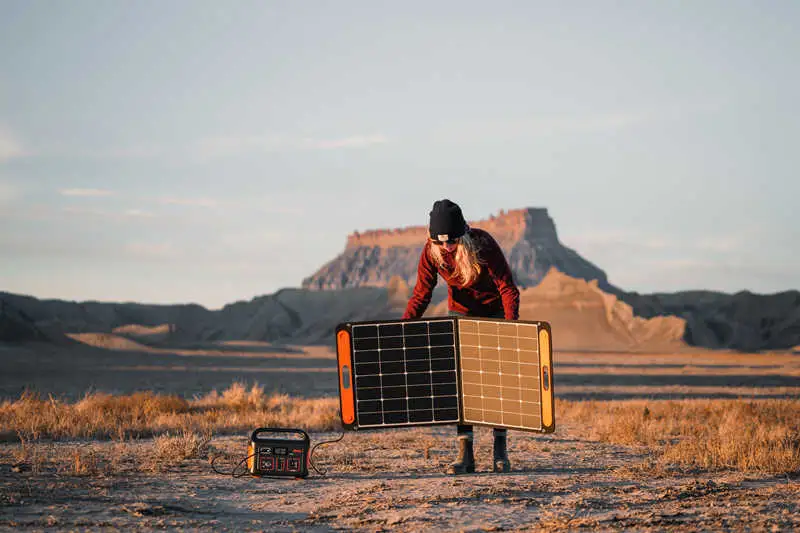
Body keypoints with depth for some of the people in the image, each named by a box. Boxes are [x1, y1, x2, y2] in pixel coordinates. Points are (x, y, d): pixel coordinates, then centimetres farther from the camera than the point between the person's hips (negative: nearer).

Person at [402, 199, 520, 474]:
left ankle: (500, 452, 2)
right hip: (460, 312, 3)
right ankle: (465, 454, -7)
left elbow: (507, 288, -25)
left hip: (494, 311, -3)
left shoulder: (483, 244, -29)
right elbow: (421, 293, -14)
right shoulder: (431, 251, -20)